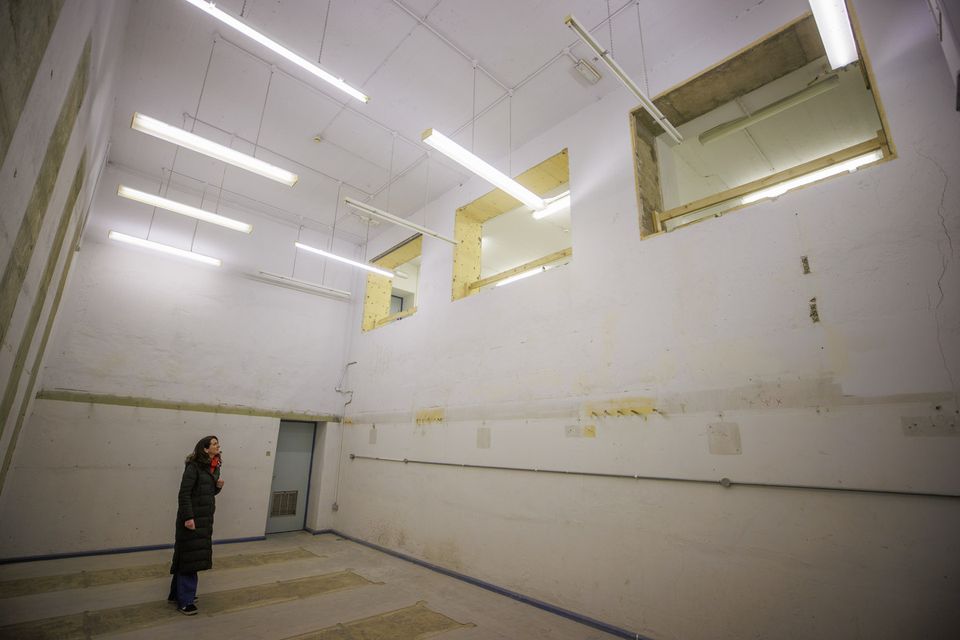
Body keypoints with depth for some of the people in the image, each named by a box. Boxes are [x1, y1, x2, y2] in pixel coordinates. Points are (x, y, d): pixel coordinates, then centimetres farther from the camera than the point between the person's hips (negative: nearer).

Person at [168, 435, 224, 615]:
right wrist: (188, 517, -22)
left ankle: (177, 593, 33)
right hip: (192, 519, -8)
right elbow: (184, 494, -19)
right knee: (189, 558, 2)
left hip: (205, 519, 8)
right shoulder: (194, 467, -17)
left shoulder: (214, 467, 8)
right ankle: (184, 601, 14)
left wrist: (218, 487, -4)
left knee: (192, 557, 18)